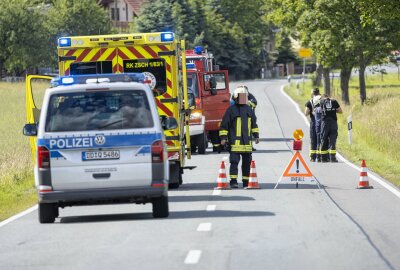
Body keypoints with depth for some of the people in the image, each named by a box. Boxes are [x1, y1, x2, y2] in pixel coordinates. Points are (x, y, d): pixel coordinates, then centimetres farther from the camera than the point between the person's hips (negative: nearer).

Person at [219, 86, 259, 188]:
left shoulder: (249, 109, 14)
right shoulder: (231, 110, -2)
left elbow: (254, 124, 26)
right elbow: (224, 125, -1)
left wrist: (256, 136, 22)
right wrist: (223, 137, -7)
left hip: (247, 141, 5)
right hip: (235, 141, -5)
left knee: (247, 162, 9)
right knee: (234, 161, -11)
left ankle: (246, 181, 17)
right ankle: (233, 181, -11)